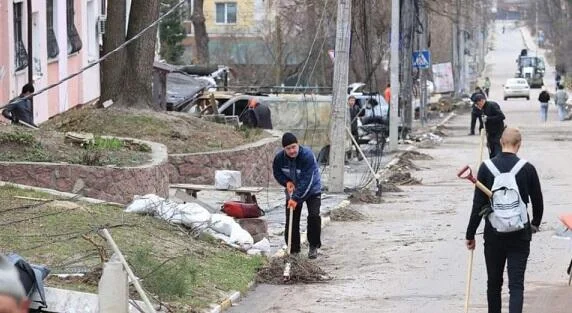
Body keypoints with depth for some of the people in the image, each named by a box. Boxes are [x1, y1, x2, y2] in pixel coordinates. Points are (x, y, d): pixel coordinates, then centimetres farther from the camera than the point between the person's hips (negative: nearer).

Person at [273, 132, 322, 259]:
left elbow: (306, 181, -34)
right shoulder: (279, 158, -17)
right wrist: (286, 182, -17)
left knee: (314, 216, -17)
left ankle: (314, 247, 0)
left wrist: (296, 198, -37)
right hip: (293, 191, 4)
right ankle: (293, 250, 12)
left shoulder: (307, 155, -33)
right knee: (291, 220, 0)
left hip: (312, 190, -4)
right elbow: (277, 173, 3)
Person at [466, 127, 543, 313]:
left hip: (493, 235, 1)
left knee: (494, 283, 16)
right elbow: (537, 201, 6)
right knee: (516, 284, -3)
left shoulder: (486, 167, -4)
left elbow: (478, 204, -3)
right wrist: (535, 224, 26)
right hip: (520, 235, -1)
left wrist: (470, 234, 4)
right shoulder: (527, 169, -5)